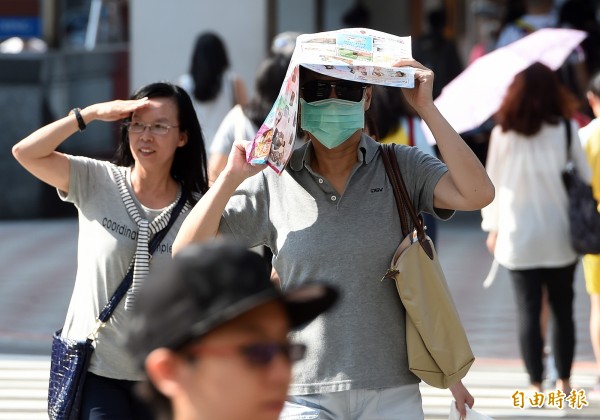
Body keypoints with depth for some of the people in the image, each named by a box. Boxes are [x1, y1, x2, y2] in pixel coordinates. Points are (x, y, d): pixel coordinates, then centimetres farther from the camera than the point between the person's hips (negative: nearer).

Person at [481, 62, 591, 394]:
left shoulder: (502, 134, -4)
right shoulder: (566, 129, -5)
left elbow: (492, 182, 2)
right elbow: (584, 177, -1)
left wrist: (492, 227, 14)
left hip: (518, 238, 0)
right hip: (559, 237, 0)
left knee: (528, 310, 3)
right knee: (562, 309, 11)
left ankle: (536, 383, 2)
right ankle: (563, 380, 15)